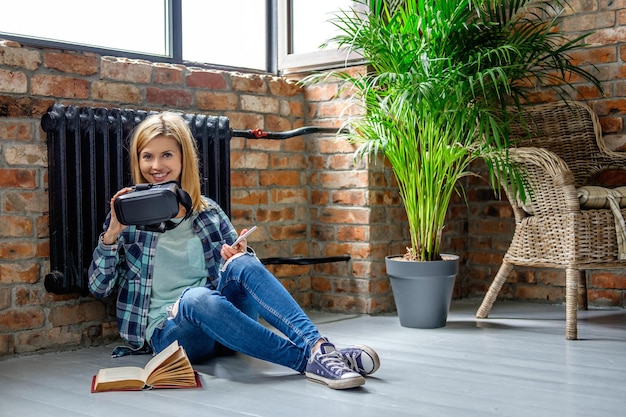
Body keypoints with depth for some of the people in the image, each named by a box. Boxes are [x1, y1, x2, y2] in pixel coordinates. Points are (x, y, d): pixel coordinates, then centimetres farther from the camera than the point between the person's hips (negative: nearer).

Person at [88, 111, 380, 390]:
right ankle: (310, 360, -40)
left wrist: (241, 256, -11)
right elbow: (98, 288, 4)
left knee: (242, 264, -28)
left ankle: (320, 347, -40)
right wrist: (111, 234, -11)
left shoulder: (209, 213, 12)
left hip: (221, 324, 2)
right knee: (196, 297, -37)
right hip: (168, 330, -2)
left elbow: (248, 270, 12)